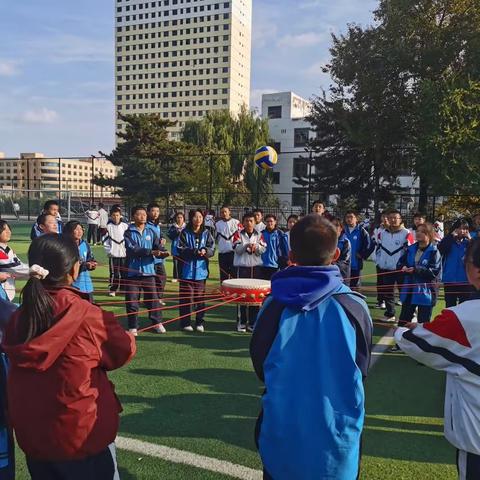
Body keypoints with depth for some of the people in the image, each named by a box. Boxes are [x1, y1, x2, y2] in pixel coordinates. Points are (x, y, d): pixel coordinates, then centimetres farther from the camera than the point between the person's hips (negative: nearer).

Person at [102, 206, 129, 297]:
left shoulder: (125, 226, 4)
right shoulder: (108, 226, 2)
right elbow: (104, 240, 5)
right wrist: (108, 250, -2)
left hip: (124, 253, 1)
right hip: (113, 254, -1)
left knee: (124, 272, 4)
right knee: (114, 273, -2)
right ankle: (112, 289, 9)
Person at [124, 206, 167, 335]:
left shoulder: (151, 231, 8)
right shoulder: (129, 232, -2)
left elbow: (159, 246, 1)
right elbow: (132, 248, -17)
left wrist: (161, 252, -24)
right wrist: (150, 252, -28)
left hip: (148, 271, 2)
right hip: (133, 271, -2)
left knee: (153, 298, 6)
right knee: (132, 300, 4)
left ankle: (157, 323, 22)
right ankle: (133, 327, 16)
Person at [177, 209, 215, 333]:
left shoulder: (206, 233, 7)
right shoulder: (185, 233, -1)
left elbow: (212, 249, 3)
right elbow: (181, 249, -7)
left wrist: (205, 251, -19)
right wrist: (194, 252, -21)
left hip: (201, 270, 2)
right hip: (187, 270, -2)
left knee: (200, 297, 7)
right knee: (186, 297, 2)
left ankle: (200, 323, 18)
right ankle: (185, 323, 13)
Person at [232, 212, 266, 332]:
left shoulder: (259, 235, 8)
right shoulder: (238, 234, 3)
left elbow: (263, 250, 0)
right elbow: (236, 249, -9)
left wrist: (256, 246, -20)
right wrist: (246, 245, -25)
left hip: (256, 267, 2)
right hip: (242, 267, -2)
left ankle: (253, 322, 13)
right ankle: (242, 322, 11)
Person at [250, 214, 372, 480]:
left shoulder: (274, 304, -14)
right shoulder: (354, 306, -12)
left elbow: (260, 366, 0)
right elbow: (362, 368, 2)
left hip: (281, 430, 0)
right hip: (337, 432, 1)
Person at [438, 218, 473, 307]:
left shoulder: (468, 242, 4)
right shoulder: (449, 241, 2)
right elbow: (440, 248, -18)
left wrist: (470, 239, -14)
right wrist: (451, 236, -16)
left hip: (465, 281, 1)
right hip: (450, 280, 0)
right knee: (450, 306, 8)